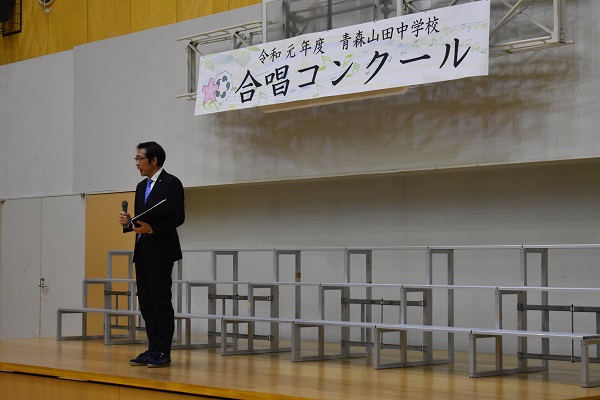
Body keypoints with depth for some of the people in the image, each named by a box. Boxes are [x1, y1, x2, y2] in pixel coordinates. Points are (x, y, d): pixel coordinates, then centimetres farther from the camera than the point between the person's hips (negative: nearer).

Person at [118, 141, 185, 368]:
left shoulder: (171, 183, -7)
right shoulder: (141, 187, 19)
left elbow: (178, 216, -15)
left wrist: (153, 229, -26)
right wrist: (128, 223, 1)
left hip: (160, 252, -8)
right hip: (142, 253, 8)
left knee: (161, 302, -6)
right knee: (146, 304, 9)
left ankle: (163, 353, -2)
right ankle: (153, 350, 14)